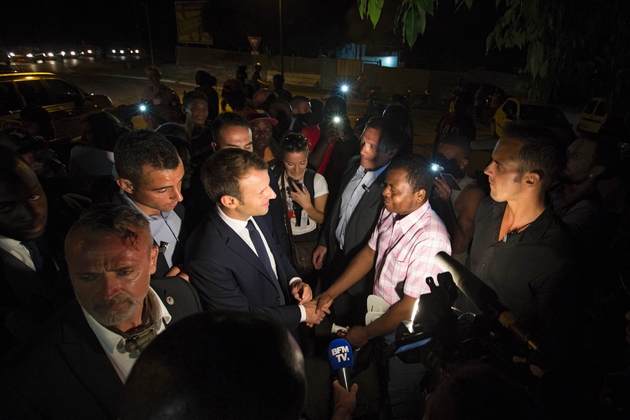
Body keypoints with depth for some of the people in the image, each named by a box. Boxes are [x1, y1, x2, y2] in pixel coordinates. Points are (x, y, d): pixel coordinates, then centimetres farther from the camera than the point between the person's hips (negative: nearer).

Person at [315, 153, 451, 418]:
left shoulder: (430, 239, -33)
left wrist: (366, 333, -13)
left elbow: (410, 307, -27)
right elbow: (369, 254, 1)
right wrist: (330, 294, -2)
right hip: (381, 316, 7)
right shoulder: (390, 212, -11)